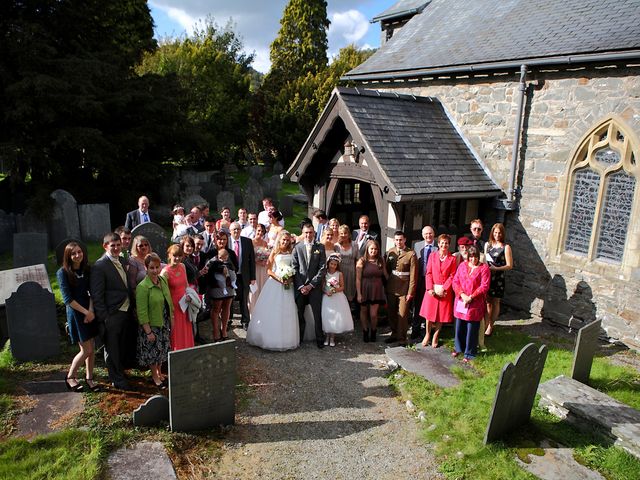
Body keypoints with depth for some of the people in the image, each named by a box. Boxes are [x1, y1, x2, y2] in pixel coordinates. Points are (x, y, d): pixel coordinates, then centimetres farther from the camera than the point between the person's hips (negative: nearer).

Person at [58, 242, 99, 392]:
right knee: (86, 350, -3)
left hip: (90, 312, 5)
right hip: (75, 313, -5)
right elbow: (68, 299, -12)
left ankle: (89, 378, 22)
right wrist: (86, 312, -13)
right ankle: (70, 377, 19)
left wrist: (91, 310, -10)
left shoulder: (86, 270, 6)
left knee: (92, 348, 8)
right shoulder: (63, 272, -9)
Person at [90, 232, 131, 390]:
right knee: (112, 349, 7)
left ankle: (120, 372, 36)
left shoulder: (121, 262, 10)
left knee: (121, 347, 19)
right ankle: (117, 380, 19)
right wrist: (104, 318, -18)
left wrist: (131, 308, 13)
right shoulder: (100, 266, -14)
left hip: (124, 312, 7)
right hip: (111, 315, -7)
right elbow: (96, 295, -16)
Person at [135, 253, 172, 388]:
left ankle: (159, 373, 40)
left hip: (164, 323, 6)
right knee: (152, 350, 10)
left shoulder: (163, 280, -2)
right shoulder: (143, 287, -22)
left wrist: (171, 319, 10)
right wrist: (148, 332, -19)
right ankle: (155, 376, 31)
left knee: (162, 349, 19)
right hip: (151, 325, -6)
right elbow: (142, 312, -20)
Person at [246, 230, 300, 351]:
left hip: (287, 285, 3)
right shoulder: (274, 252, 2)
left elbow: (294, 270, 11)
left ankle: (285, 339, 15)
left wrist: (290, 279, -8)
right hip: (274, 283, -3)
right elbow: (269, 270, -2)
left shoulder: (291, 253, 9)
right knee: (271, 311, -1)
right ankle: (270, 338, 9)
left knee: (286, 312, 4)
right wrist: (279, 278, -15)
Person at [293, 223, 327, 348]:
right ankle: (298, 339, 20)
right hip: (300, 286, 1)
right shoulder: (297, 247, 4)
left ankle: (320, 340, 13)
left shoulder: (320, 247, 3)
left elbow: (322, 268, -2)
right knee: (299, 314, 7)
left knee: (317, 314, 2)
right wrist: (300, 286, -7)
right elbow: (294, 268, 1)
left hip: (315, 286, -1)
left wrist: (311, 285, -8)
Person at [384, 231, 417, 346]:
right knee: (391, 313, 13)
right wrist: (385, 286, 4)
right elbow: (386, 270, 9)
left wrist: (410, 292, -11)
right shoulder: (389, 252, 4)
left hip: (404, 288, -4)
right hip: (391, 288, 4)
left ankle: (402, 337, 15)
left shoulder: (411, 254, -9)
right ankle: (394, 333, 30)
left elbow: (413, 274, -9)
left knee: (402, 314, 1)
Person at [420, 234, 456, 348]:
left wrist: (444, 289, -12)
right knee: (429, 312, 4)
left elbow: (452, 276, -2)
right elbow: (429, 273, 1)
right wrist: (430, 288, -9)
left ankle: (435, 336, 20)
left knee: (441, 314, 5)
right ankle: (427, 335, 21)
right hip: (432, 289, 1)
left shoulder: (452, 259, 2)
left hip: (445, 290, -1)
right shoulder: (432, 256, 5)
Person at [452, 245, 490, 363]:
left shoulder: (484, 268, -5)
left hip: (475, 304, -4)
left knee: (472, 330, 2)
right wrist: (462, 295, -10)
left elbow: (484, 287, -10)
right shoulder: (462, 265, 7)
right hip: (460, 302, 4)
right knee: (459, 327, 14)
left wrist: (471, 297, -15)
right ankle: (459, 348, 34)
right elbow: (455, 281, 4)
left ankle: (469, 354, 15)